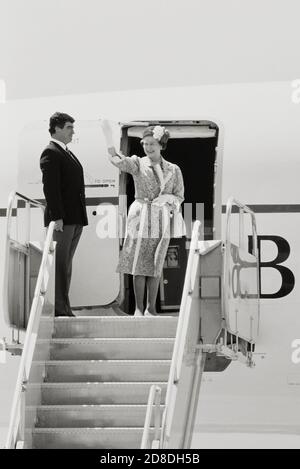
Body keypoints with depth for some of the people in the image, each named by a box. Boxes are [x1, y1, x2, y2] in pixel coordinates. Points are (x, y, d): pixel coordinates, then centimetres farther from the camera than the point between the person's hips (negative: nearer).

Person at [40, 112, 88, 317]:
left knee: (66, 264, 10)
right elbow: (50, 187, -16)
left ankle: (64, 307, 14)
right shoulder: (51, 153, -8)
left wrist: (82, 216, 15)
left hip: (75, 218, 9)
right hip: (62, 219, -9)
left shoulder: (68, 154, 20)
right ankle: (59, 308, -7)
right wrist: (57, 216, -22)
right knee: (60, 264, -7)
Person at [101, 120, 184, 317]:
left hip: (162, 219, 2)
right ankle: (139, 308, 5)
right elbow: (119, 161, -19)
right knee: (139, 264, -3)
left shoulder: (173, 170, 7)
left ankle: (151, 308, 14)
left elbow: (179, 196, 12)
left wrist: (167, 199, -11)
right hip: (141, 217, -2)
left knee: (156, 266, 6)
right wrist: (109, 138, -33)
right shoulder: (138, 164, -1)